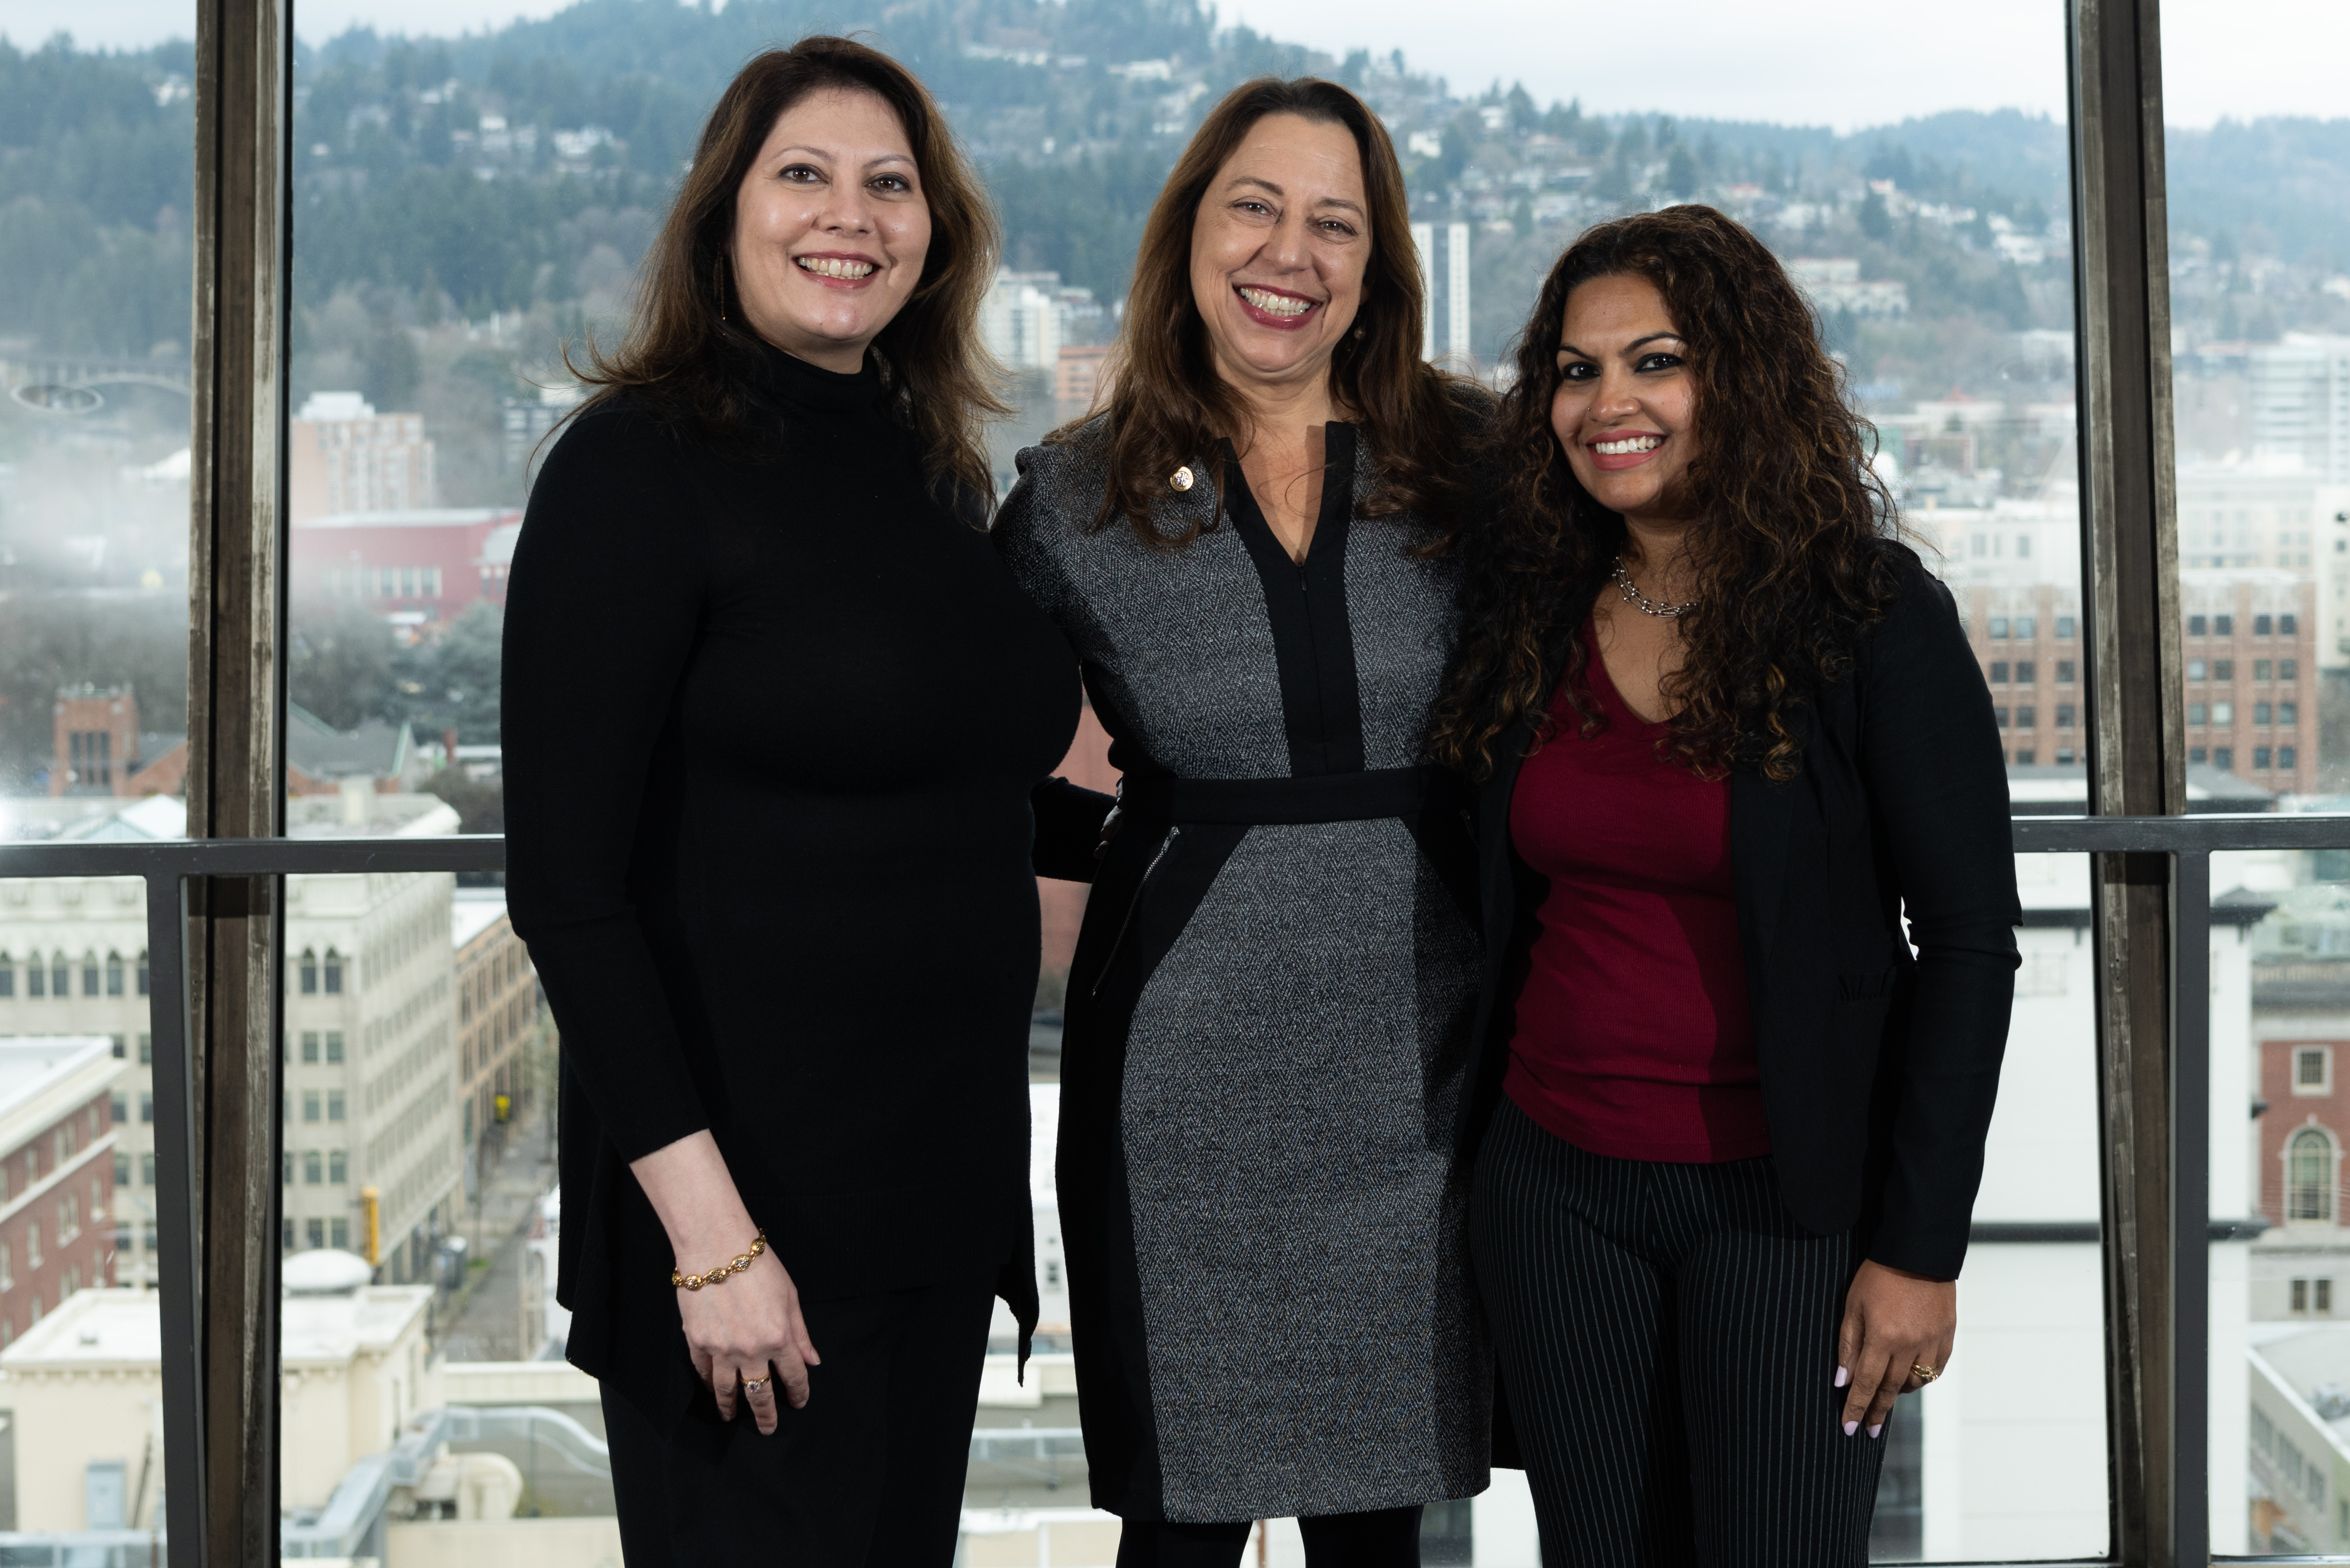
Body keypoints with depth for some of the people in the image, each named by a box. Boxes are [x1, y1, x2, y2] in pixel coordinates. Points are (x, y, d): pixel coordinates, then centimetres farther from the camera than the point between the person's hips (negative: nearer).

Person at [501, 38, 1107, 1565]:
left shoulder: (936, 472, 10)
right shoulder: (641, 462, -11)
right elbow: (567, 884, -17)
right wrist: (705, 1226, -20)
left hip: (947, 1179, 7)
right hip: (747, 1193, -7)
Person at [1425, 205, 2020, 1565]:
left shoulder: (1872, 615, -9)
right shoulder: (1527, 608, 4)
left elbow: (1969, 941, -9)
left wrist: (1920, 1247, -11)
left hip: (1781, 1197, -4)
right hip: (1554, 1184, 4)